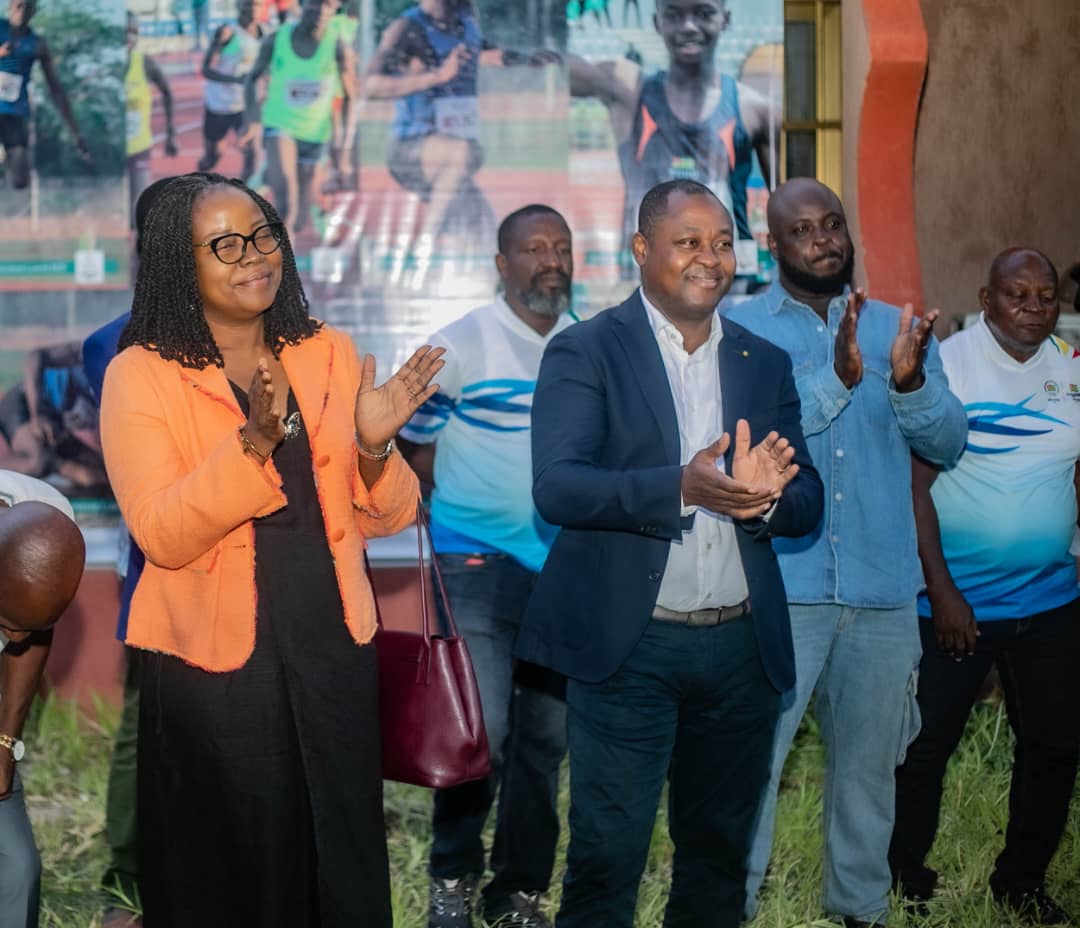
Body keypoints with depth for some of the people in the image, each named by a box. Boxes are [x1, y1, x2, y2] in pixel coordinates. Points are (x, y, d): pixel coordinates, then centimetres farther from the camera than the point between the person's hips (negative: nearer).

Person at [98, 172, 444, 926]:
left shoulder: (331, 355, 4)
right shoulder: (140, 375, -7)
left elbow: (386, 519, 4)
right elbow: (161, 536, -18)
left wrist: (374, 447, -16)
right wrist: (253, 444, -30)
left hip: (333, 652, 4)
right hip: (212, 666, -3)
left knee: (345, 863, 14)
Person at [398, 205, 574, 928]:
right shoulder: (461, 345, -5)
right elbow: (414, 448, 0)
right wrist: (463, 510, -1)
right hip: (481, 565, -4)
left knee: (547, 739, 9)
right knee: (479, 731, -9)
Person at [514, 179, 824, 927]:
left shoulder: (766, 363, 12)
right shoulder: (586, 352, -2)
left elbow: (808, 505, 7)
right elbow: (556, 486, -16)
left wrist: (765, 496, -17)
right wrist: (682, 487, -30)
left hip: (742, 647, 5)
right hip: (630, 646, -4)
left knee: (720, 852, 15)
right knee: (607, 857, -1)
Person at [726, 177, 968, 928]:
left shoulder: (900, 330, 10)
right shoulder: (740, 330, 0)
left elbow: (949, 444, 1)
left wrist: (910, 382, -19)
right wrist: (837, 378, -27)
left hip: (883, 588, 4)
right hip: (779, 585, -3)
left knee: (869, 761, 13)